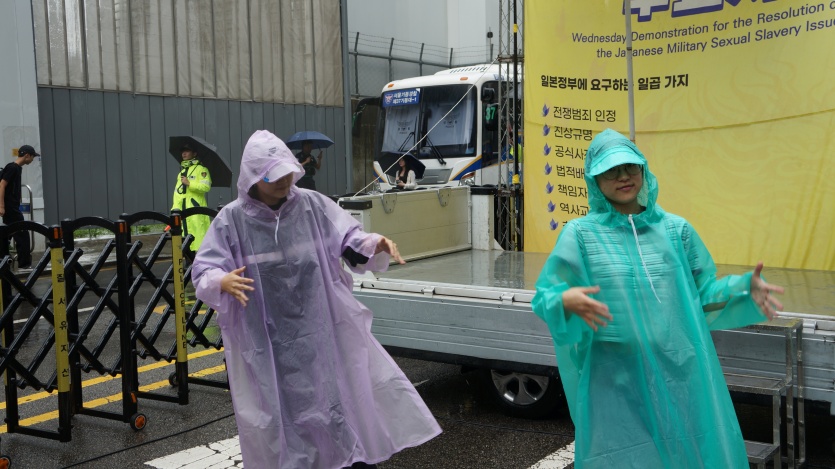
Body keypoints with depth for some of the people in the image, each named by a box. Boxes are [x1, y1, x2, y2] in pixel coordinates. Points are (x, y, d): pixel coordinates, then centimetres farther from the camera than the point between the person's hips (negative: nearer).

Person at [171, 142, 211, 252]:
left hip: (197, 211, -7)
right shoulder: (181, 172, 26)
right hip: (183, 211, 7)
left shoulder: (201, 169, 3)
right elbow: (177, 193, 23)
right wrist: (175, 209, 12)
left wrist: (189, 183, -16)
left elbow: (206, 186, -12)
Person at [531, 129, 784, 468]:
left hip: (680, 375, 3)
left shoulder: (676, 229, 7)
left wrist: (745, 289, -8)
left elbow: (703, 295, 10)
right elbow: (544, 298, -5)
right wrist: (566, 301, -27)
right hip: (616, 381, -3)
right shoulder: (580, 233, -2)